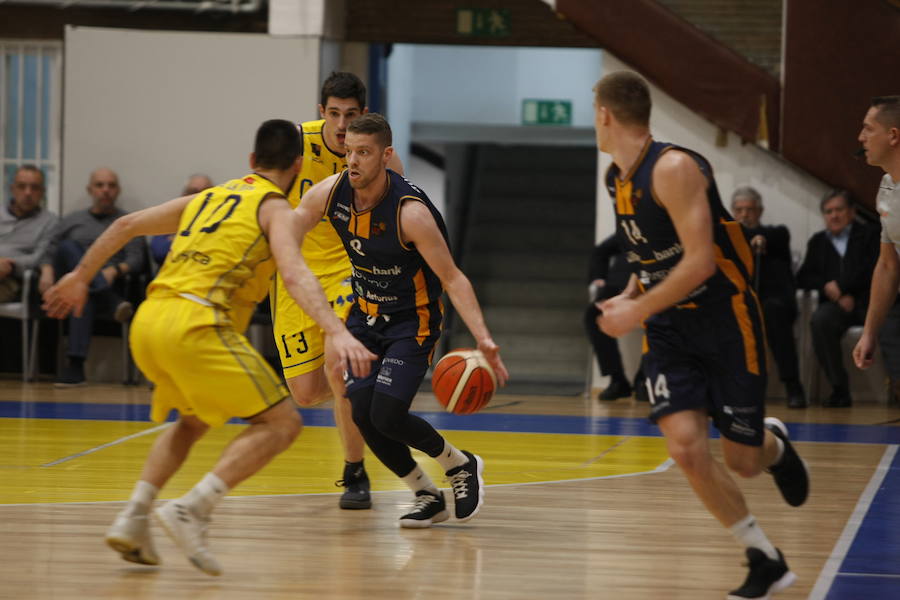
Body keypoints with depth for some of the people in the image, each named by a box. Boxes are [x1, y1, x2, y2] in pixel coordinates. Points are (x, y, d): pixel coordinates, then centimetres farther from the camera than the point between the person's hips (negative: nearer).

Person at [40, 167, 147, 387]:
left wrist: (115, 270, -20)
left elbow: (136, 260, 2)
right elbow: (49, 254, 18)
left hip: (109, 284, -2)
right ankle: (115, 303, -45)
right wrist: (47, 272, -6)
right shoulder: (71, 221, 24)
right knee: (69, 246, -32)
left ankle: (75, 366, -51)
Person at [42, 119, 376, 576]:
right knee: (281, 423, -4)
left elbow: (126, 225, 30)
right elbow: (294, 273, -13)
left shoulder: (207, 198, 27)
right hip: (196, 322, -7)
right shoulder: (276, 208, 7)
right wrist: (336, 332, -24)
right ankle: (192, 510, -18)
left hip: (148, 321, 8)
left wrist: (81, 277, 42)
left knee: (194, 420, 30)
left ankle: (133, 519, 14)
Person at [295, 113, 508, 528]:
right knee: (360, 412, -8)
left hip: (412, 319, -6)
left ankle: (460, 464, 11)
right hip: (366, 313, 6)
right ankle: (427, 497, 13)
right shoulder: (330, 193, -12)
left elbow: (453, 279, -24)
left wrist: (483, 339, -34)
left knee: (387, 416, -19)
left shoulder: (411, 212, -27)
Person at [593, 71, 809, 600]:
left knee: (744, 461, -1)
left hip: (726, 322, -6)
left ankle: (776, 444, 39)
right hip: (670, 330, 6)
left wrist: (638, 310, -21)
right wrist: (629, 295, 5)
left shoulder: (674, 168, -21)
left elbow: (699, 261, -26)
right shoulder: (618, 177, 5)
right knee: (687, 447, -14)